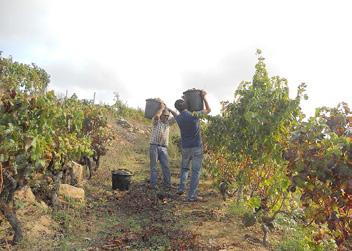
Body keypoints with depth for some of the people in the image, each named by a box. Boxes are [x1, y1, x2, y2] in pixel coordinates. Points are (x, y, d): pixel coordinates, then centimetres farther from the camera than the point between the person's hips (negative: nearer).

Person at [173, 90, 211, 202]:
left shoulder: (178, 118, -2)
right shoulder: (194, 115, -12)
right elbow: (208, 110, 3)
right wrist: (204, 97, 10)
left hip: (185, 147, 4)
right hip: (197, 147, -3)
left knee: (184, 168, 24)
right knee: (196, 171, 3)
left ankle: (181, 188, 17)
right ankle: (192, 195, 5)